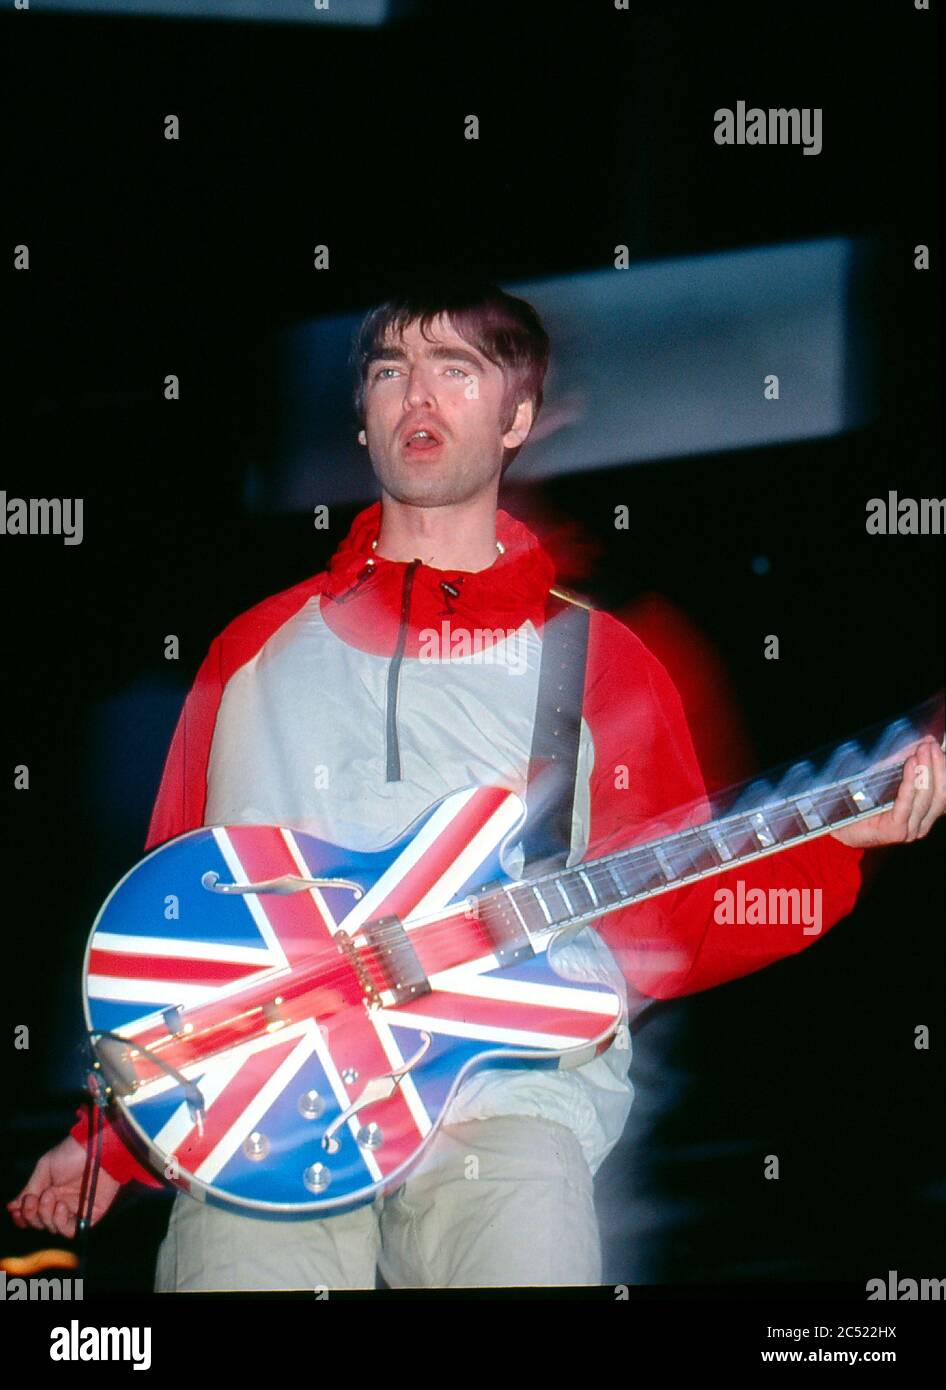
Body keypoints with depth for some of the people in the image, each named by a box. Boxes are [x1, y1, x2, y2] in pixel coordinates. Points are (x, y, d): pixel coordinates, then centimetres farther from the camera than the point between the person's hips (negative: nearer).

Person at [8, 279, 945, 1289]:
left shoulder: (595, 659, 13)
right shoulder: (256, 646, 19)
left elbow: (663, 933, 10)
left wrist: (834, 843, -5)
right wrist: (109, 1135, 14)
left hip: (510, 1087, -1)